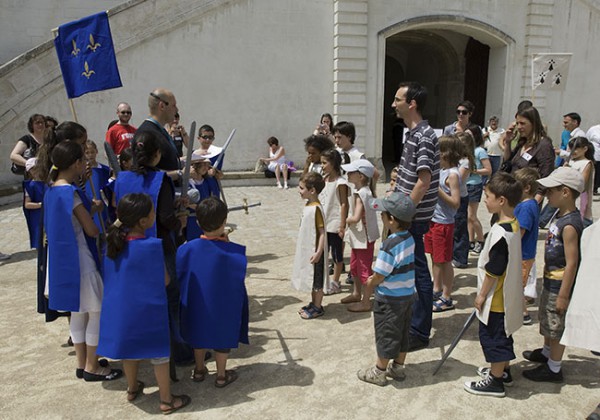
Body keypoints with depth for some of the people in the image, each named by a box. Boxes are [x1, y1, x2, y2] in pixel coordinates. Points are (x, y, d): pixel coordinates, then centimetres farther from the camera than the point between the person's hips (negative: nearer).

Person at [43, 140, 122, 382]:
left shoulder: (52, 190, 6)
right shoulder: (71, 192, -20)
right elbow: (92, 230, -16)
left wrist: (92, 209, 6)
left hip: (63, 258, 9)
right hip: (78, 258, -9)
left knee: (78, 312, 19)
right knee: (97, 311, 3)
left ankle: (82, 363, 30)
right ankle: (91, 367, 13)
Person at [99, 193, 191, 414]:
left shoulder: (113, 241, -6)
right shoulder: (152, 246, -24)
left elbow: (112, 275, 8)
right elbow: (164, 280, -15)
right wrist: (162, 261, 1)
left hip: (120, 307, 6)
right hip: (148, 310, -6)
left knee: (130, 346, 25)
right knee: (159, 352, 11)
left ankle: (132, 389, 45)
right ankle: (167, 400, 23)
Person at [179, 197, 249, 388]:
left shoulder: (188, 248, -19)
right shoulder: (233, 251, -25)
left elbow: (178, 275, -7)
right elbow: (239, 276, -10)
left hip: (197, 305, 2)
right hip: (224, 306, -2)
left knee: (200, 335, 25)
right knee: (223, 338, 19)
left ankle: (199, 370, 41)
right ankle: (221, 375, 33)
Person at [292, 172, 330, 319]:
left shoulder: (316, 208, -23)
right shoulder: (308, 205, 6)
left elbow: (322, 232, -22)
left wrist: (318, 252, -24)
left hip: (314, 251, -9)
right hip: (307, 249, 9)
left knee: (316, 280, 5)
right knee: (311, 278, 20)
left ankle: (318, 308, 17)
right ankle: (313, 303, 34)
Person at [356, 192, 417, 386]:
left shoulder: (390, 245, -27)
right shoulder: (409, 239, -1)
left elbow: (379, 275, -22)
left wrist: (370, 284, -1)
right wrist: (376, 278, 9)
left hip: (389, 299, -8)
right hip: (408, 294, 8)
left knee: (386, 335, 7)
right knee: (402, 333, 19)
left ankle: (379, 372, 23)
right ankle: (398, 367, 34)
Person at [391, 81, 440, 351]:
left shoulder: (423, 136, -17)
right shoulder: (412, 133, 13)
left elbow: (424, 180, -22)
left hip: (414, 217, -10)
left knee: (417, 271, -1)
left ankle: (420, 332, 11)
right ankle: (409, 320, 34)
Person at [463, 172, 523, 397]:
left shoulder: (499, 232, -28)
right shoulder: (514, 225, 2)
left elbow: (493, 270, -24)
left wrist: (482, 294, -12)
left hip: (496, 298, -9)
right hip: (507, 295, 9)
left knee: (493, 337, 5)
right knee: (502, 335, 23)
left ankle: (495, 381, 19)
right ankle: (503, 370, 40)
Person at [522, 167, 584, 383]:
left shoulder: (569, 225, -27)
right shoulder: (560, 216, 3)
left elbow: (572, 264, -26)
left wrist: (563, 295, -22)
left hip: (560, 284, -10)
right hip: (551, 280, 10)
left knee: (557, 327, 6)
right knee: (546, 320, 26)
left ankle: (553, 369, 21)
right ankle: (546, 352, 46)